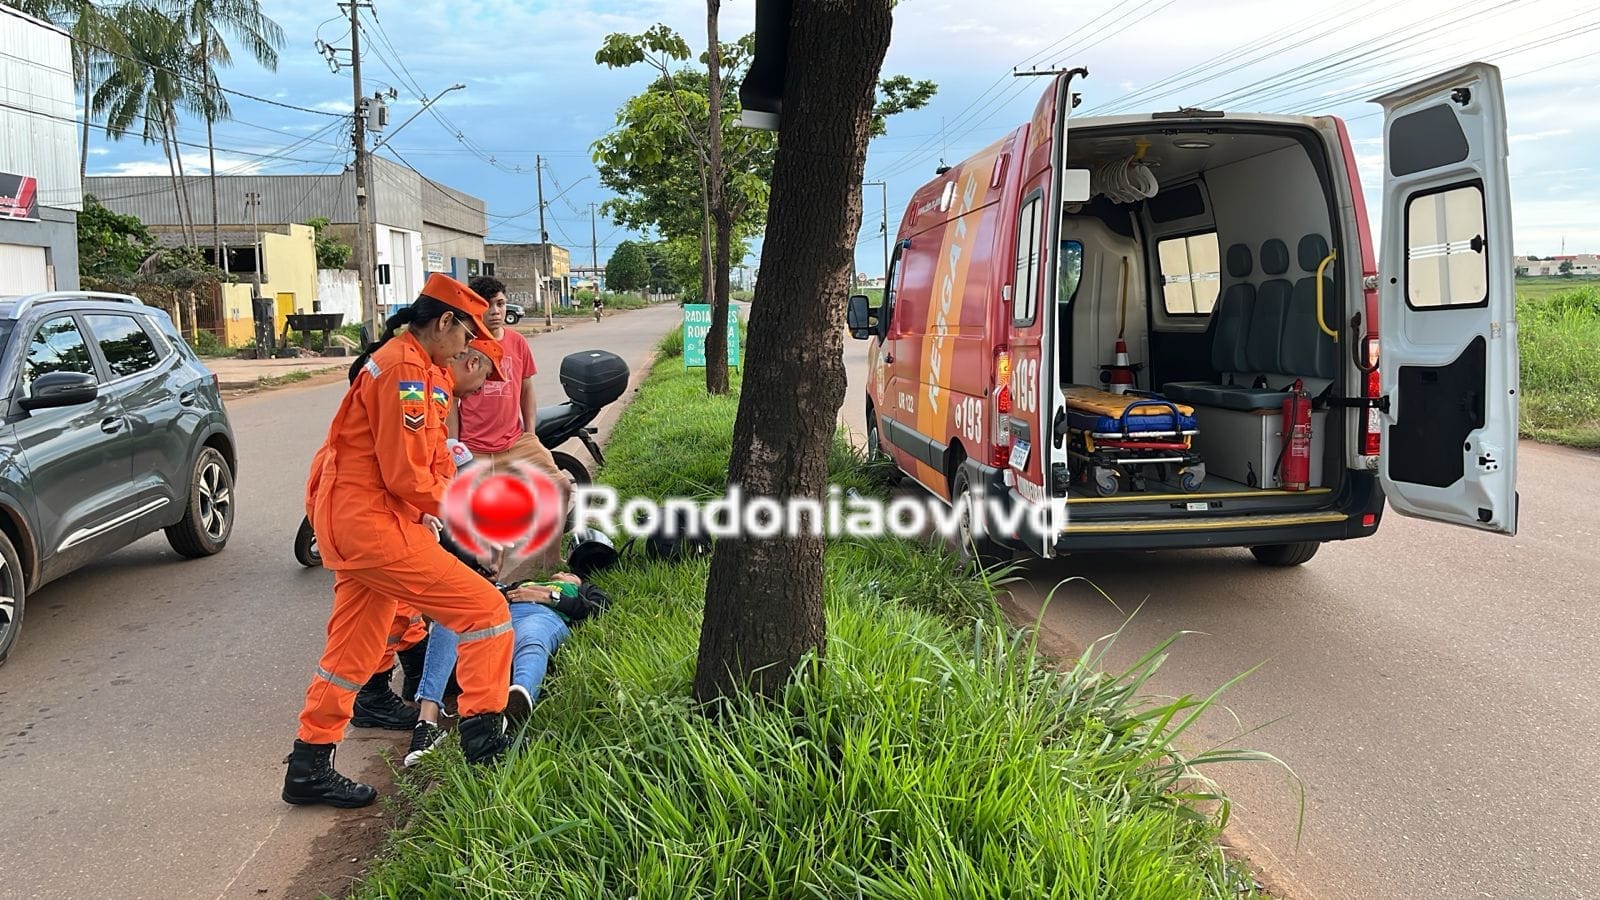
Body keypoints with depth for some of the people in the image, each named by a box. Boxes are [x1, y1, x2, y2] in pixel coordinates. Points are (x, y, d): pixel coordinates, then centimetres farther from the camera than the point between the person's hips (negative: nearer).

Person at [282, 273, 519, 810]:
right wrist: (440, 504, -3)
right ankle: (484, 737, -1)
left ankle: (309, 766, 28)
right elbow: (405, 473, -20)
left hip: (347, 519, 11)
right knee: (485, 609, -8)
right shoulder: (405, 369, -17)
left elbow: (428, 450, 18)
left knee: (354, 648, 18)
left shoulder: (419, 365, 17)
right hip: (372, 522, -11)